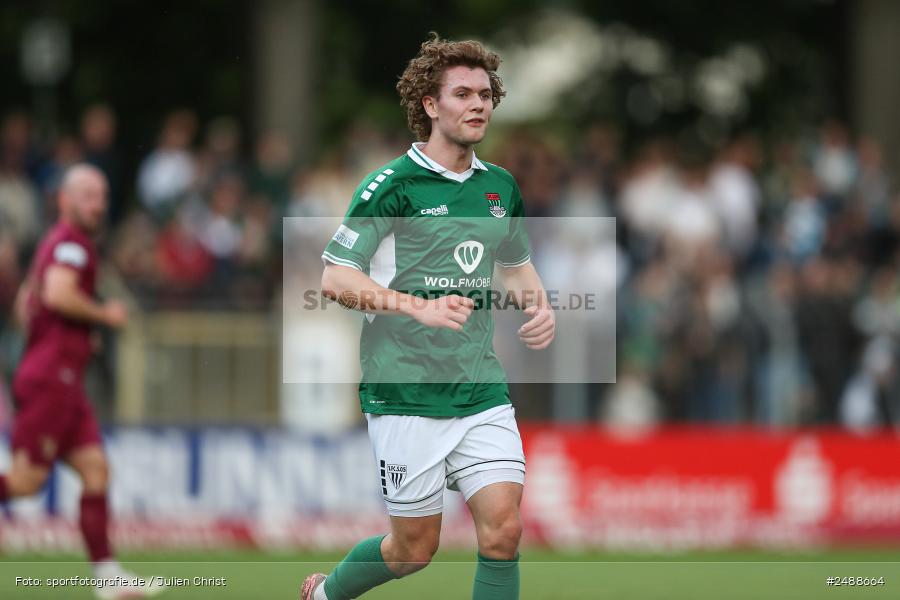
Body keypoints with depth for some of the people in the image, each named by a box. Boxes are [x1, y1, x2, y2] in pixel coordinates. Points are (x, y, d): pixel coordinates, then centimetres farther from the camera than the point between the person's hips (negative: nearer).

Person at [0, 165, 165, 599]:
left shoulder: (55, 243, 20)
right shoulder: (72, 242, -10)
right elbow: (58, 293, -27)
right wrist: (105, 315, -13)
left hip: (64, 381, 10)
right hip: (51, 378, -10)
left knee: (96, 470, 4)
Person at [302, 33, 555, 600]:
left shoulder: (500, 186, 11)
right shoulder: (393, 185, -8)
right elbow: (335, 277, -12)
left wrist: (540, 307, 6)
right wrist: (420, 307, -24)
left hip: (483, 389, 5)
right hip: (407, 395, -5)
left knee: (503, 528, -11)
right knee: (415, 549, 3)